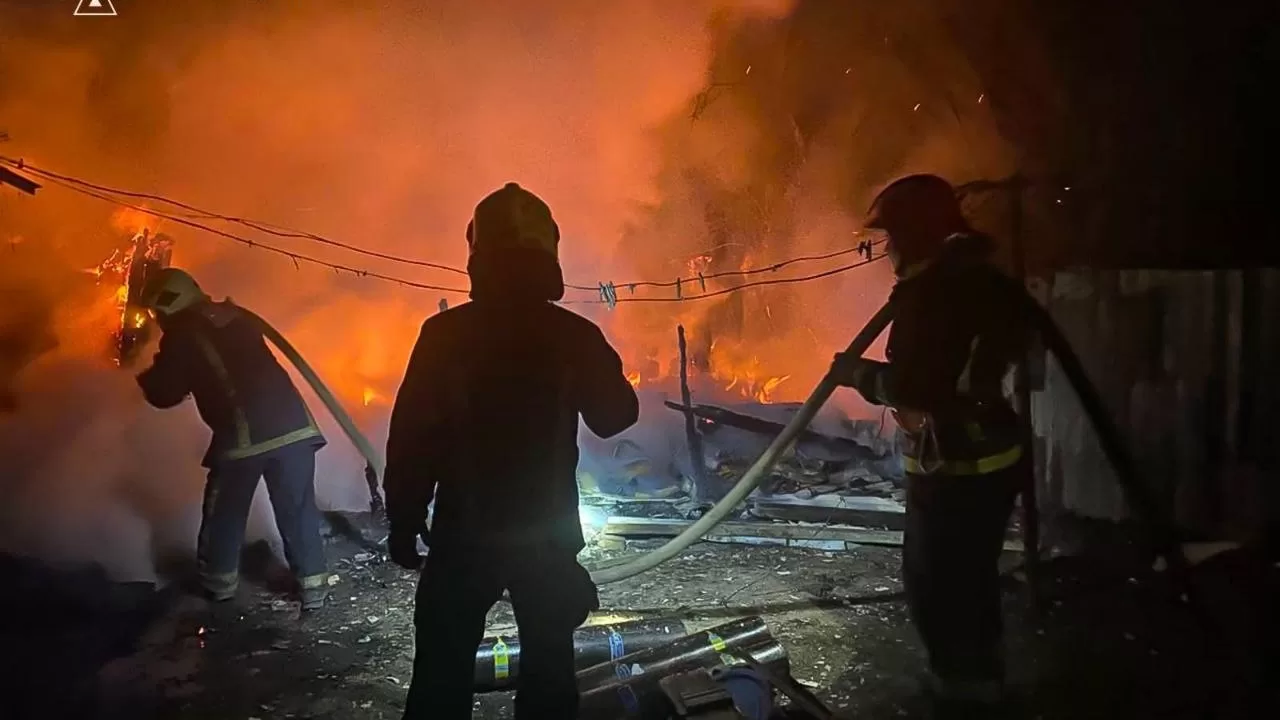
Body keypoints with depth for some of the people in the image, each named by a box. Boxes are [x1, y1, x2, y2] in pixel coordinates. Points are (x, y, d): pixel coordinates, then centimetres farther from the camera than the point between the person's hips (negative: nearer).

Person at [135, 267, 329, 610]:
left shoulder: (181, 335, 4)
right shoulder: (235, 316, 21)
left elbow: (164, 394, 9)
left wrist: (145, 374, 29)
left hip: (243, 434, -4)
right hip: (293, 423, 5)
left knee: (225, 512, 18)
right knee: (298, 509, 11)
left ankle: (219, 581, 31)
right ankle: (313, 585, 13)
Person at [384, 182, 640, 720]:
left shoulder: (445, 334, -10)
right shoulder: (575, 336, -7)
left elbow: (411, 435, -10)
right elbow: (616, 416, 5)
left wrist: (403, 521, 0)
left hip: (464, 533, -1)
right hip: (549, 533, 1)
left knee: (443, 670, 12)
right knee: (548, 664, 17)